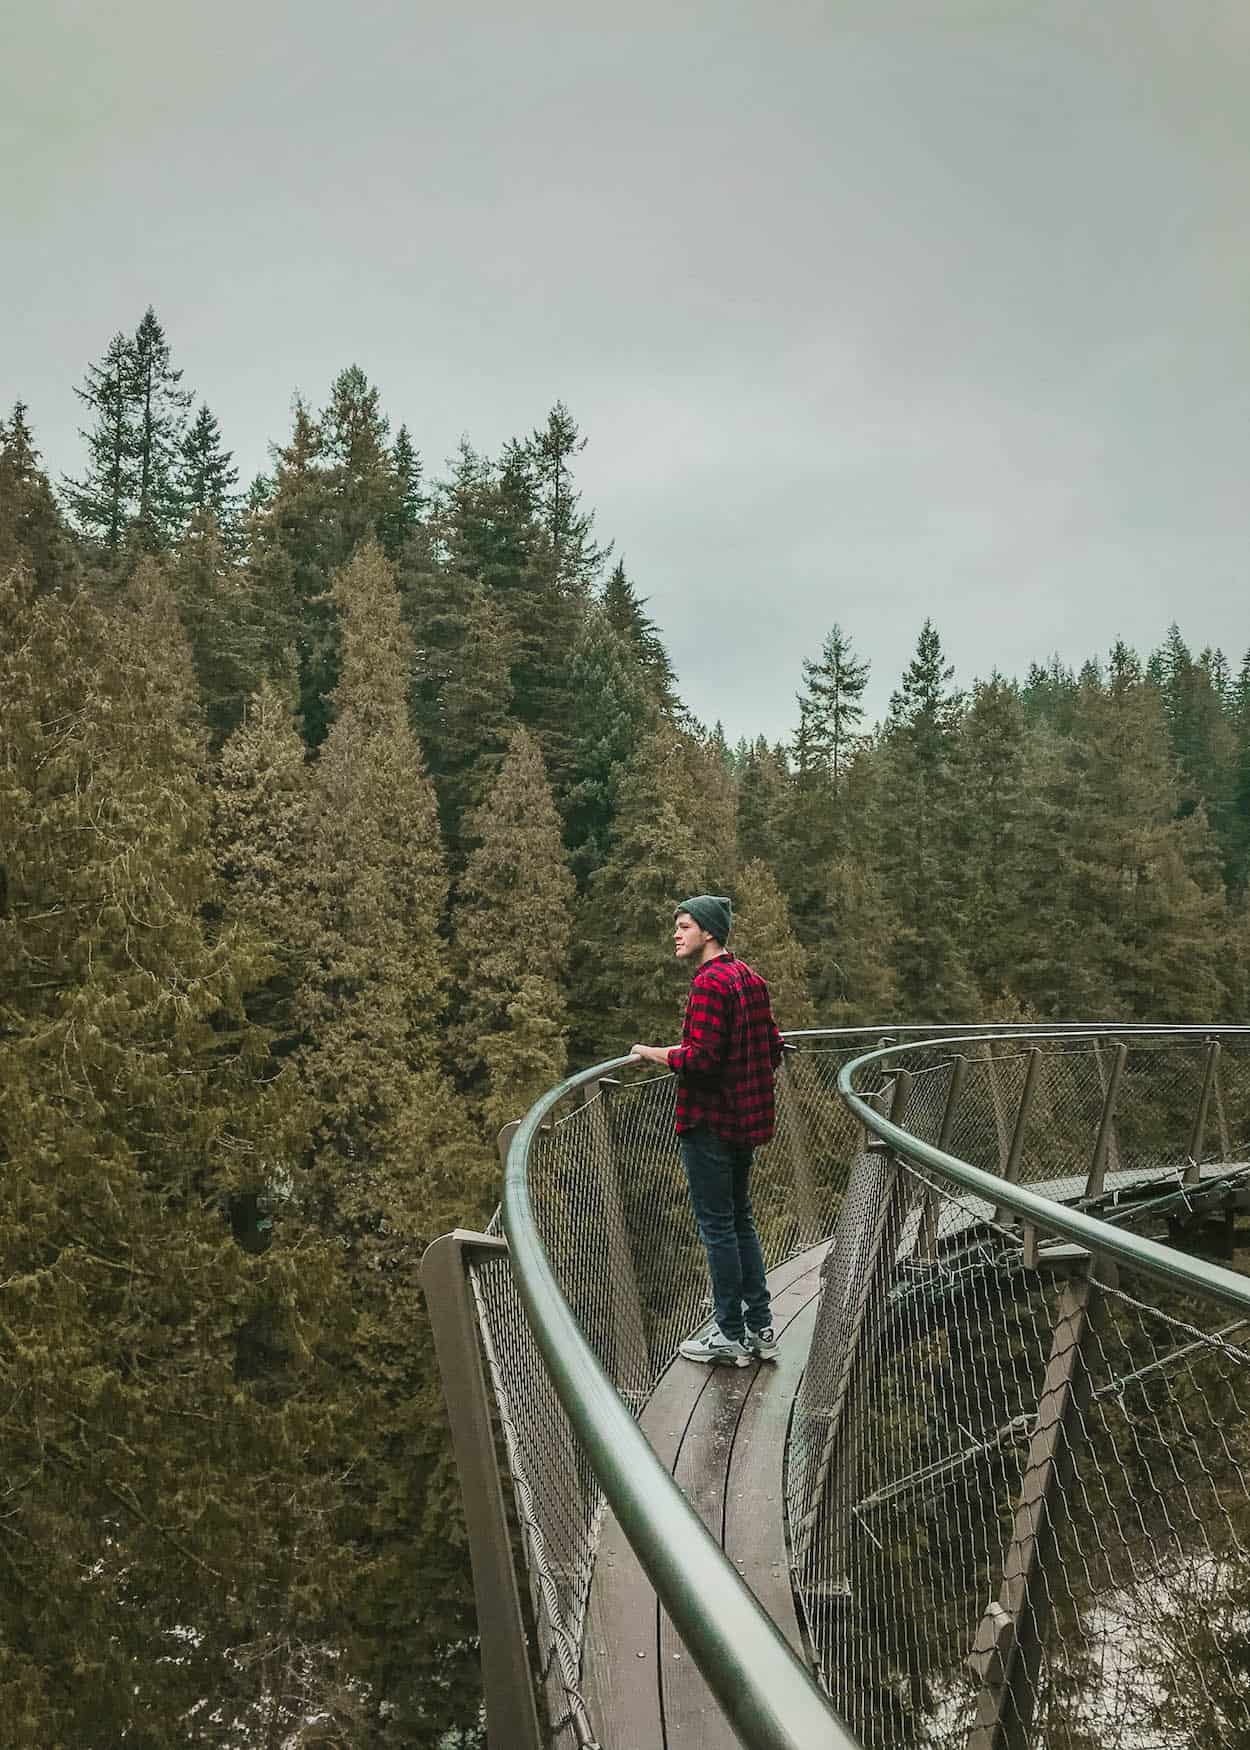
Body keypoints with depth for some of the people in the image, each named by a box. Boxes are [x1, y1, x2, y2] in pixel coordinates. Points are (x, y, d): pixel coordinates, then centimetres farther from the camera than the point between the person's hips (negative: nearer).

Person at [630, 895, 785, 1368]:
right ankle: (760, 1329, 23)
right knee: (740, 1221, 17)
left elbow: (701, 1058, -25)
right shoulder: (750, 978, 9)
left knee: (717, 1226, 2)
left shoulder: (709, 982, -19)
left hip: (708, 1121, -9)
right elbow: (772, 1046, 13)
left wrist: (655, 1054, -10)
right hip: (746, 1117, 9)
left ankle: (729, 1336, 12)